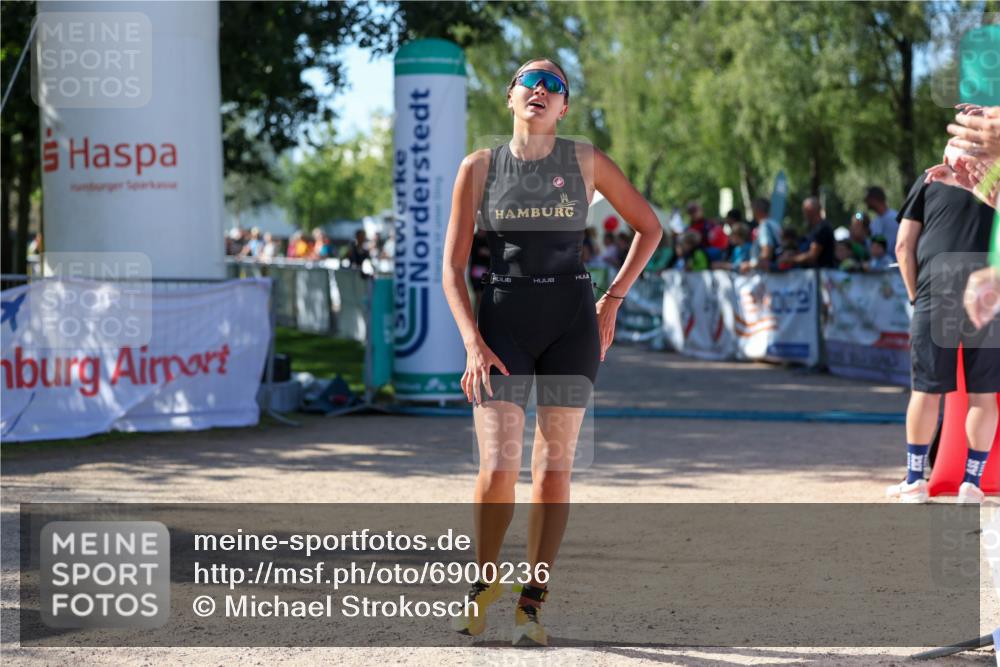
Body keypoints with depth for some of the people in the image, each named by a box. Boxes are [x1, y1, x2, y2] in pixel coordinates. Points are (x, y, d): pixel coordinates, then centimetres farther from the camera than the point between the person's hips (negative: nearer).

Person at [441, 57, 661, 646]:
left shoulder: (586, 162, 2)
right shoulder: (480, 167, 2)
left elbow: (649, 227, 13)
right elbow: (453, 266, 2)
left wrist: (613, 301, 6)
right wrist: (473, 344, -10)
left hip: (571, 322, 1)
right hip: (503, 322, -1)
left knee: (554, 466, 0)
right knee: (498, 469, -10)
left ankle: (533, 603, 9)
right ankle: (486, 579, 16)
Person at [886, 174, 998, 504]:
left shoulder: (929, 181, 12)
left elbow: (903, 246, 7)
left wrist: (915, 295, 12)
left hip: (937, 294, 0)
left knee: (926, 389, 6)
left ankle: (915, 481, 11)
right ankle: (971, 483, 9)